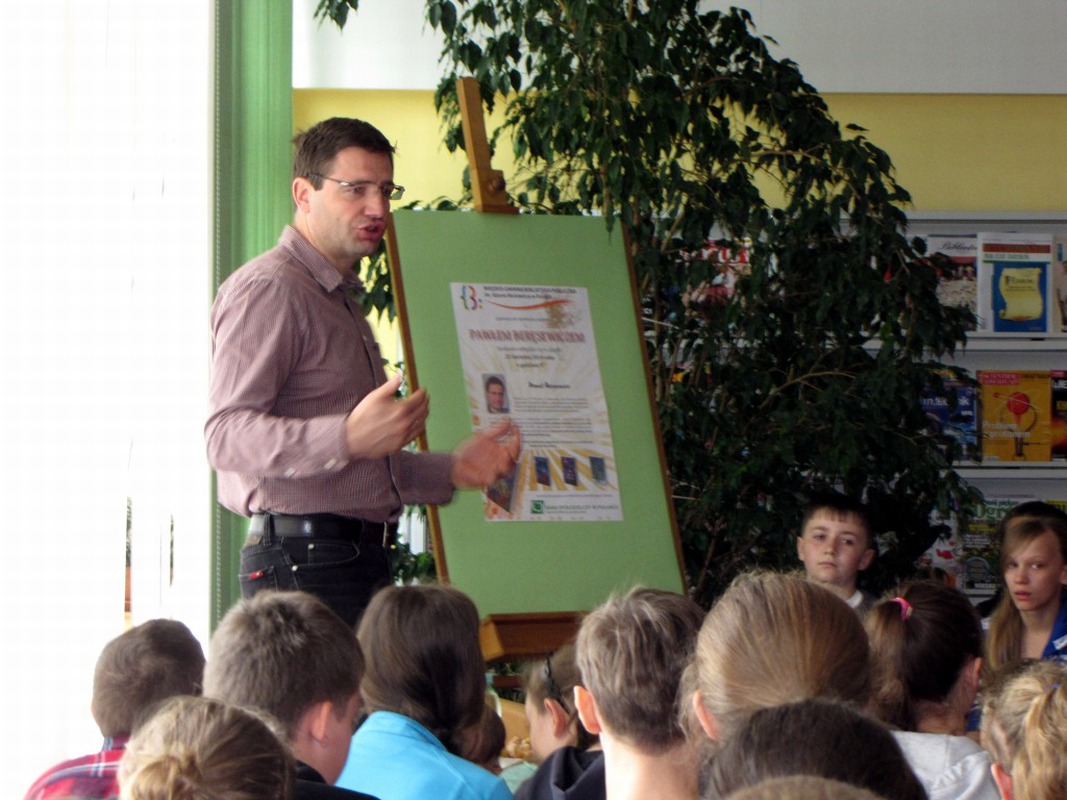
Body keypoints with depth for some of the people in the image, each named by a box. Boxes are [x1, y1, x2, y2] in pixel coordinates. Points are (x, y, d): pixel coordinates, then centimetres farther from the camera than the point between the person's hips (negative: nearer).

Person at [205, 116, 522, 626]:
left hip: (361, 560, 9)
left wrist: (453, 470, 19)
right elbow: (228, 435, -20)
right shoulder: (267, 289, -6)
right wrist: (347, 438, -32)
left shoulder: (341, 299, 27)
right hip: (303, 561, -9)